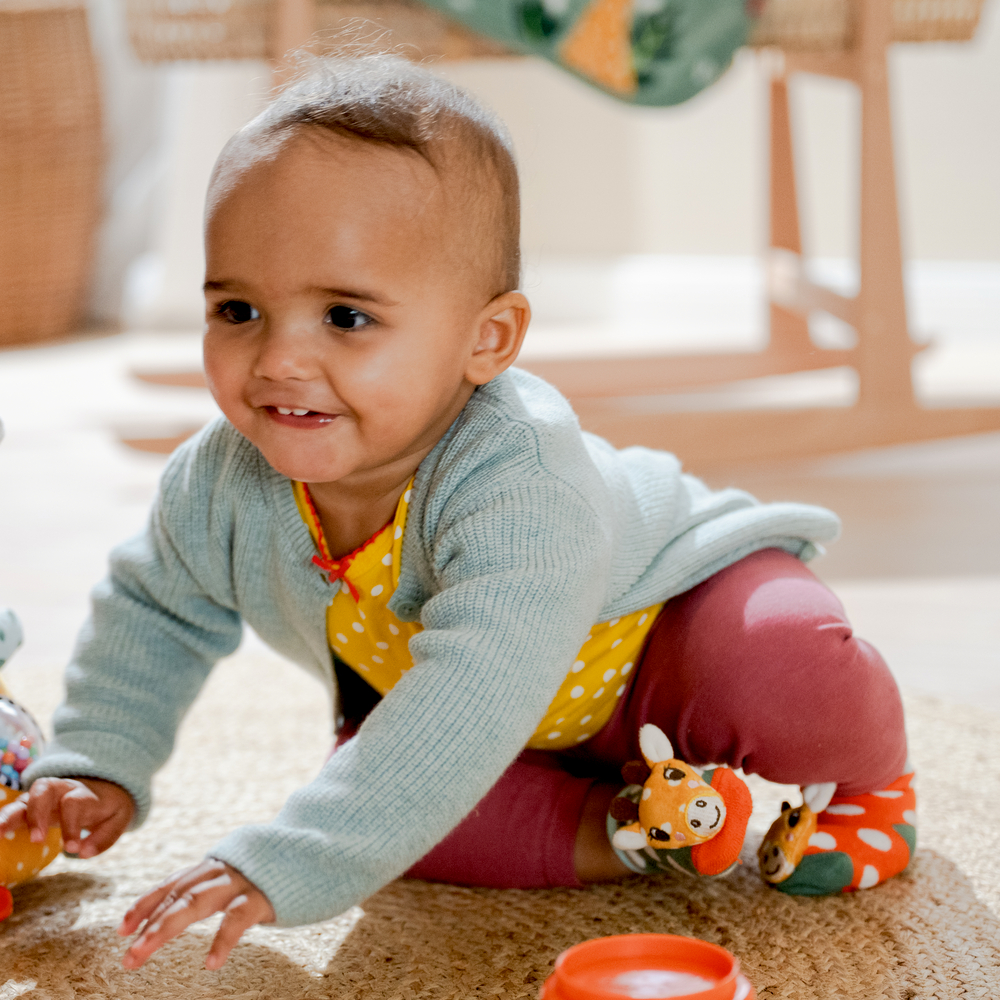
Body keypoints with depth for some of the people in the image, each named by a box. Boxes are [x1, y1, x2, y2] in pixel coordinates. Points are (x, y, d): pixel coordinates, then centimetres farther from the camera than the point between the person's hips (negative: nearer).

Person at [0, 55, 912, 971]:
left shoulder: (519, 481, -43)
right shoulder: (224, 485, -20)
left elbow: (476, 698, -55)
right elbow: (152, 611, 3)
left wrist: (290, 867, -60)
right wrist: (97, 765, -5)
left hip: (657, 612, -6)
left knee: (792, 687, -33)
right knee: (375, 775, -20)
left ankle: (854, 786, 0)